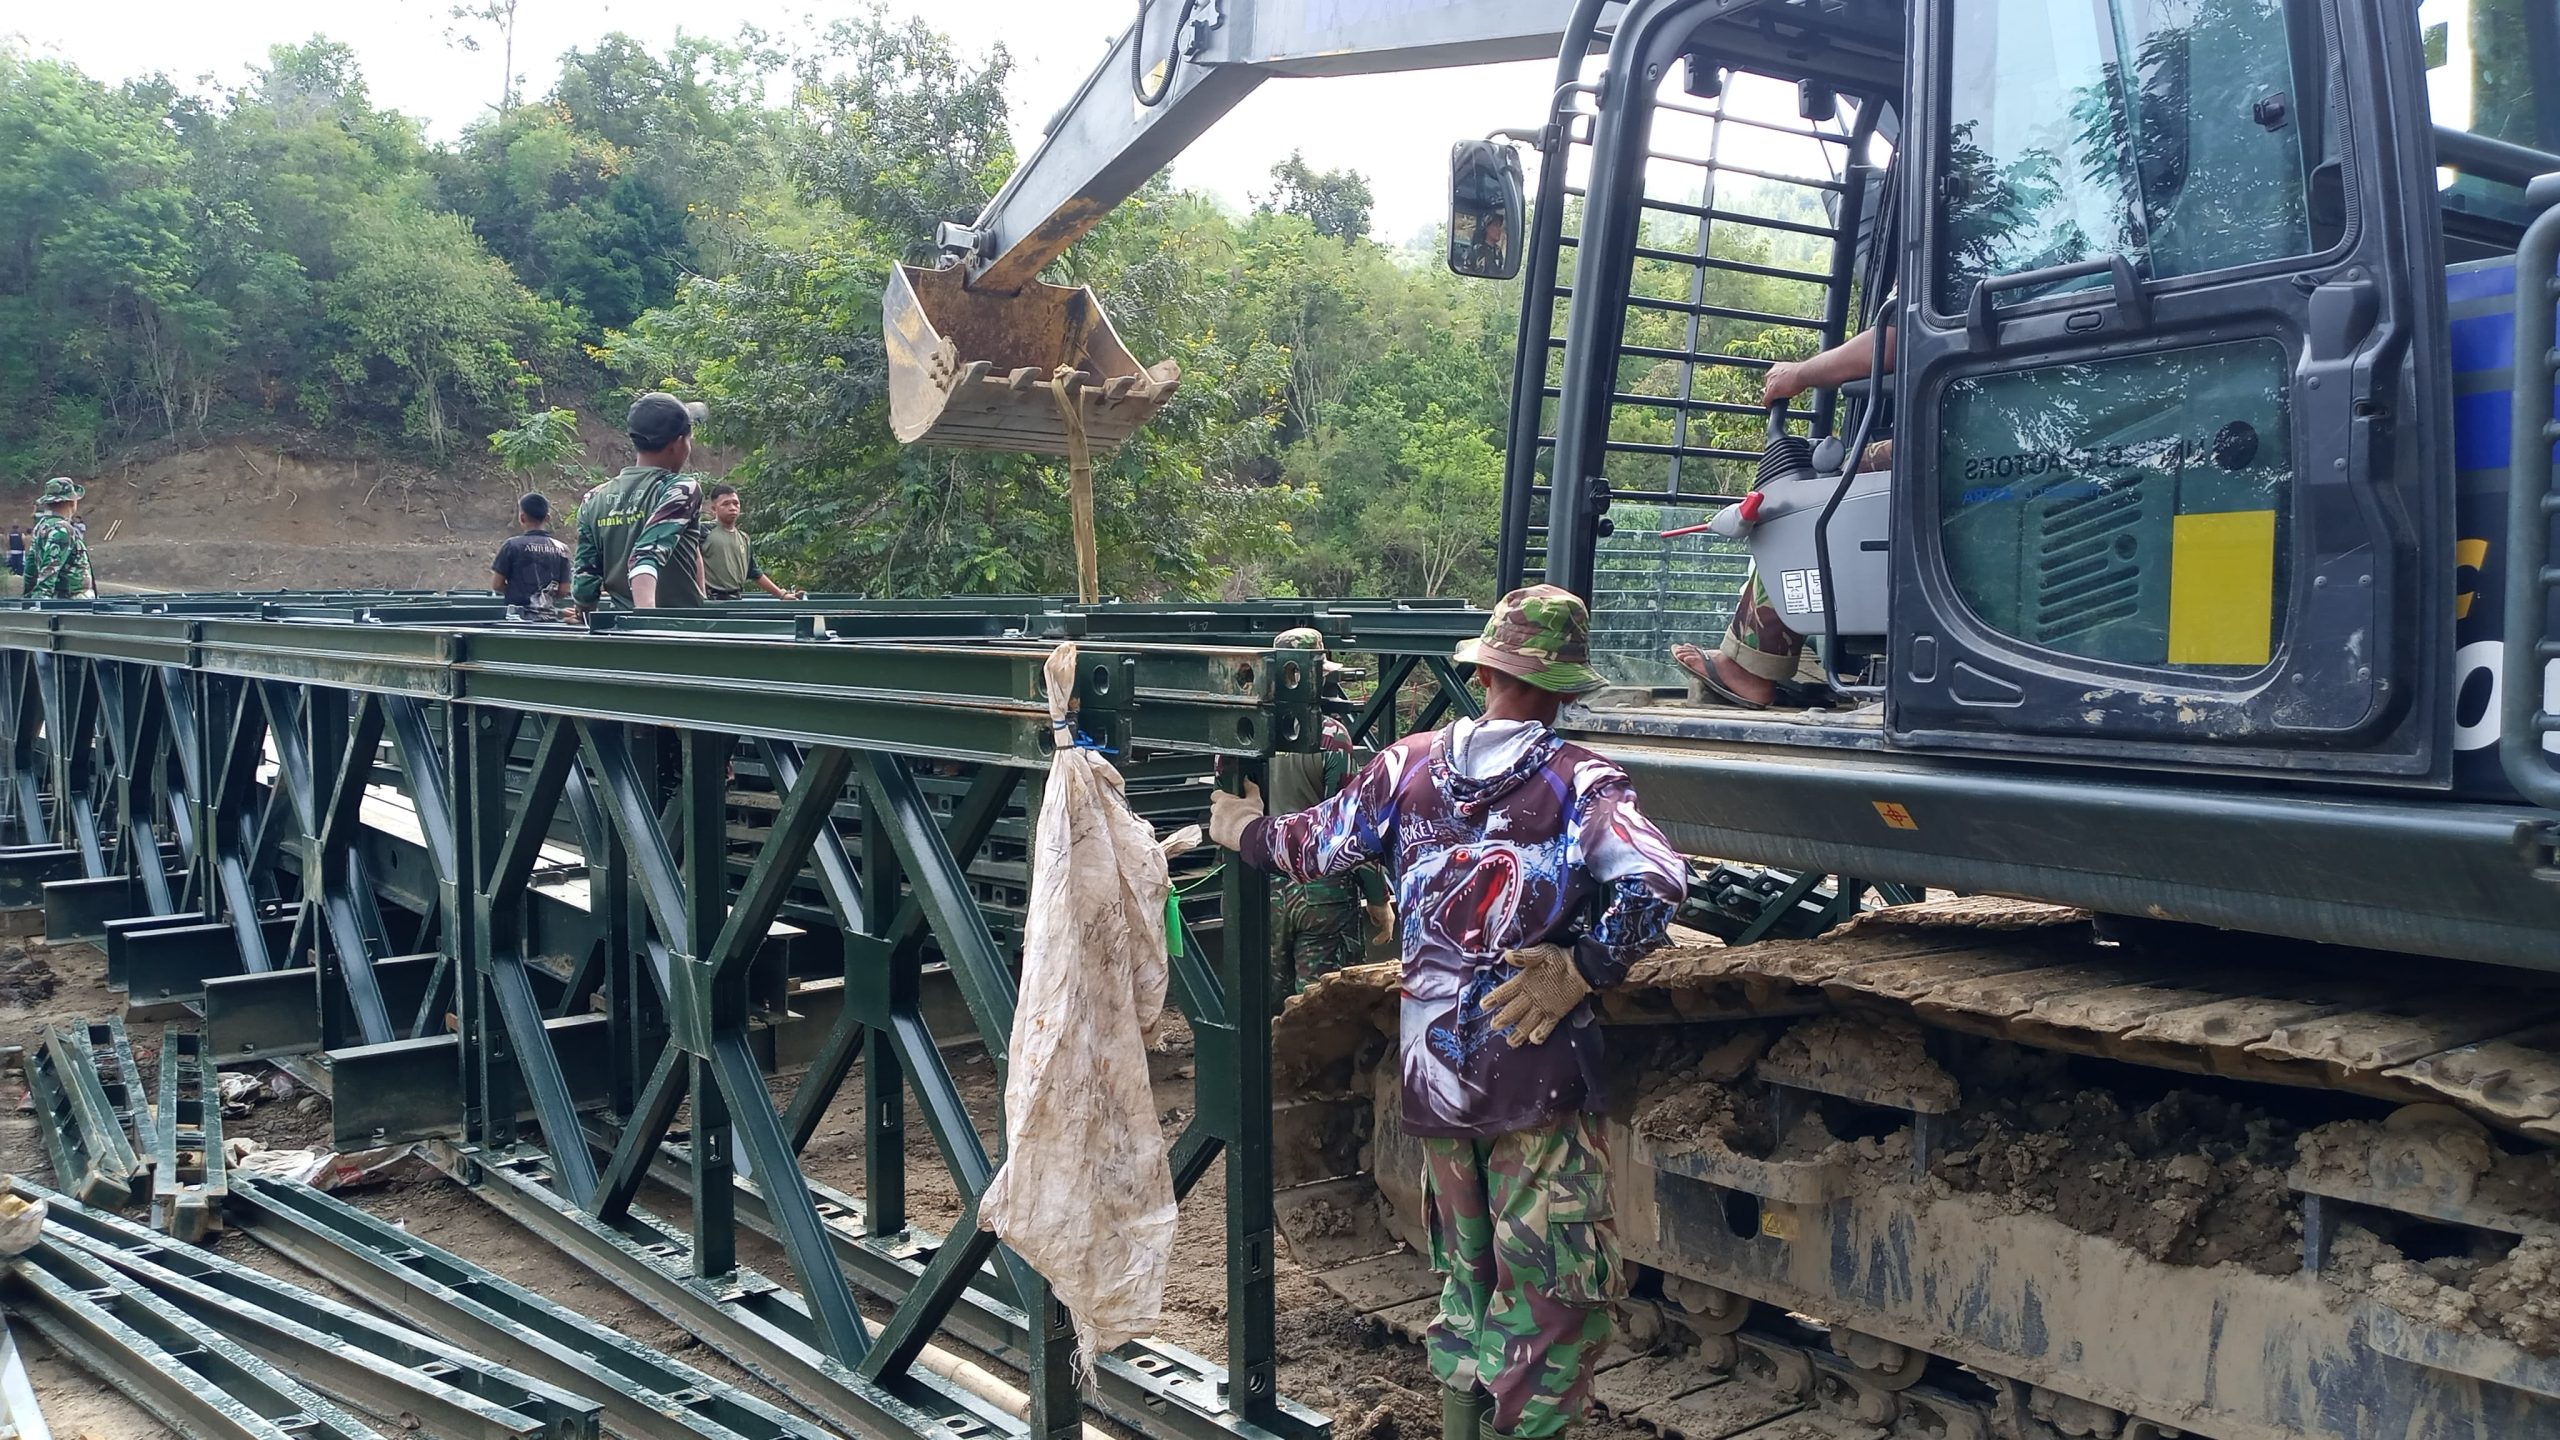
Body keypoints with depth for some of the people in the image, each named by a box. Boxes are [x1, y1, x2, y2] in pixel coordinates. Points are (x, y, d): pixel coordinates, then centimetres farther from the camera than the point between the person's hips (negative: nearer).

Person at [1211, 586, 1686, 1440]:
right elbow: (1654, 886, -21)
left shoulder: (1407, 766, 3)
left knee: (1466, 1272, 21)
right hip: (1537, 1073, -5)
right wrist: (1580, 970, -14)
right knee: (1561, 1288, 3)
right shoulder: (1579, 781, -7)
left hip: (1431, 1071, 5)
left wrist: (1244, 830, 30)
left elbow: (1314, 849, 12)